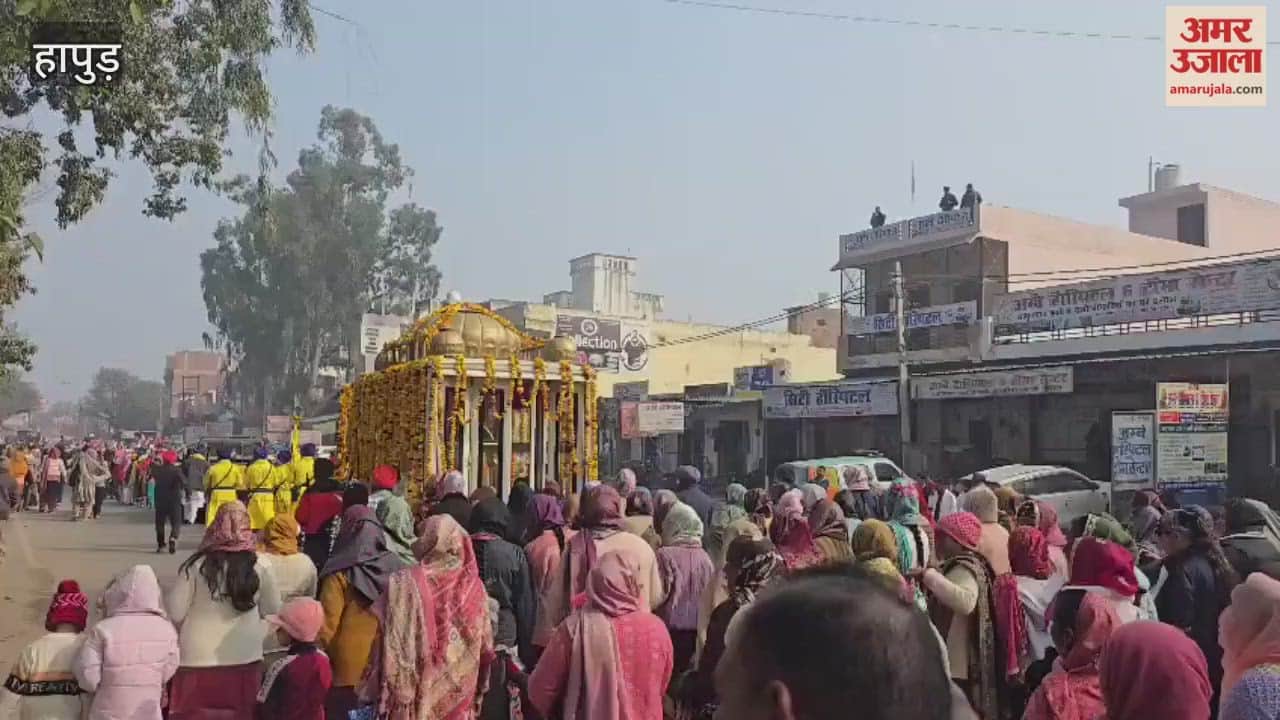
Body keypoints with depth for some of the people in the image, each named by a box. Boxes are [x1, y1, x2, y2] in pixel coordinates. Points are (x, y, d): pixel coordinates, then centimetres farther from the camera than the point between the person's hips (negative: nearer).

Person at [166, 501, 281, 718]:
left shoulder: (197, 565, -16)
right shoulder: (259, 566, -11)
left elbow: (174, 612, -9)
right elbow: (271, 609, 2)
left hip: (198, 659, -2)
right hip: (245, 658, 2)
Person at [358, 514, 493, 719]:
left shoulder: (405, 583, -13)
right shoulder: (473, 586, -3)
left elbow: (393, 644, -13)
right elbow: (485, 647, 3)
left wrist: (383, 693, -4)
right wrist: (477, 693, 15)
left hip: (416, 694, -3)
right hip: (459, 697, 3)